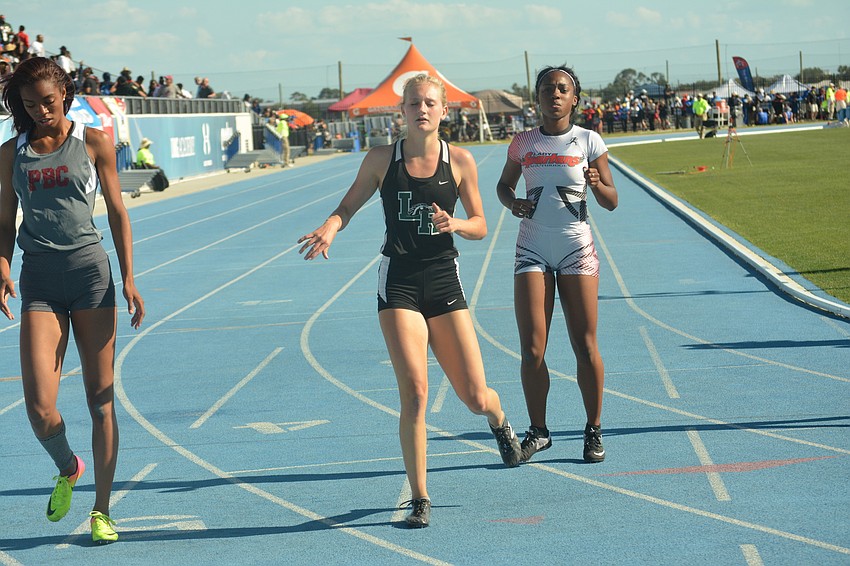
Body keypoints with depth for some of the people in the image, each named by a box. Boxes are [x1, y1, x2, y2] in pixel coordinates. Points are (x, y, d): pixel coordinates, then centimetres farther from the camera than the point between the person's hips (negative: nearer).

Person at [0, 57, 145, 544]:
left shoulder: (94, 143, 4)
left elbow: (118, 212, 6)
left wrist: (129, 279, -1)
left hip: (90, 270, -1)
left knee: (101, 402, 0)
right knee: (39, 407, -9)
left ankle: (102, 511, 11)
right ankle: (68, 469, 23)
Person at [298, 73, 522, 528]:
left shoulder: (460, 161, 0)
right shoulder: (382, 158, 0)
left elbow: (480, 226, 6)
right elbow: (349, 205, 10)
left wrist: (455, 224, -16)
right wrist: (329, 229, -12)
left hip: (444, 281, 1)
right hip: (398, 282, -1)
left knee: (475, 397, 2)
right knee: (414, 391, -14)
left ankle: (499, 420, 42)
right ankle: (419, 499, -1)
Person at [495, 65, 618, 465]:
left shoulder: (588, 142, 0)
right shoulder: (523, 143, 4)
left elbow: (611, 202, 2)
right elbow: (504, 184, 19)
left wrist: (596, 185, -20)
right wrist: (512, 202, -4)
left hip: (577, 249, -1)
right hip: (533, 251, 1)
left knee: (585, 346, -1)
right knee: (531, 349, -4)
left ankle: (594, 432, 10)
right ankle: (538, 431, 10)